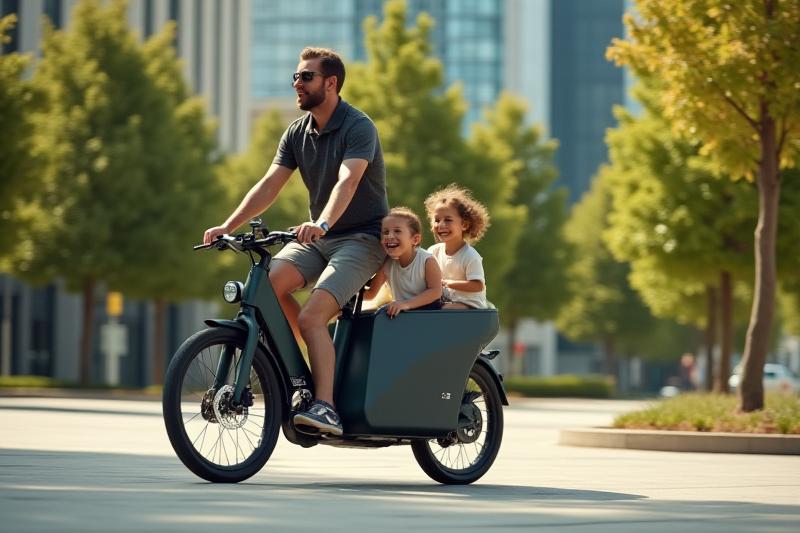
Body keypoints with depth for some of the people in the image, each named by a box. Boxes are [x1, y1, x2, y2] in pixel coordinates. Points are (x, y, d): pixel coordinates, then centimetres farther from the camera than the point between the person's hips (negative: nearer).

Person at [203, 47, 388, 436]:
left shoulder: (359, 128, -15)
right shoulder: (297, 132, 7)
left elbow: (347, 181, -32)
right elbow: (269, 185, 1)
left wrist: (322, 224, -50)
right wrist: (227, 226, -11)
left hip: (362, 237, -7)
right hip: (317, 236, 7)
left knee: (311, 316, -26)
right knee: (268, 282, -21)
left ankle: (325, 407, -29)